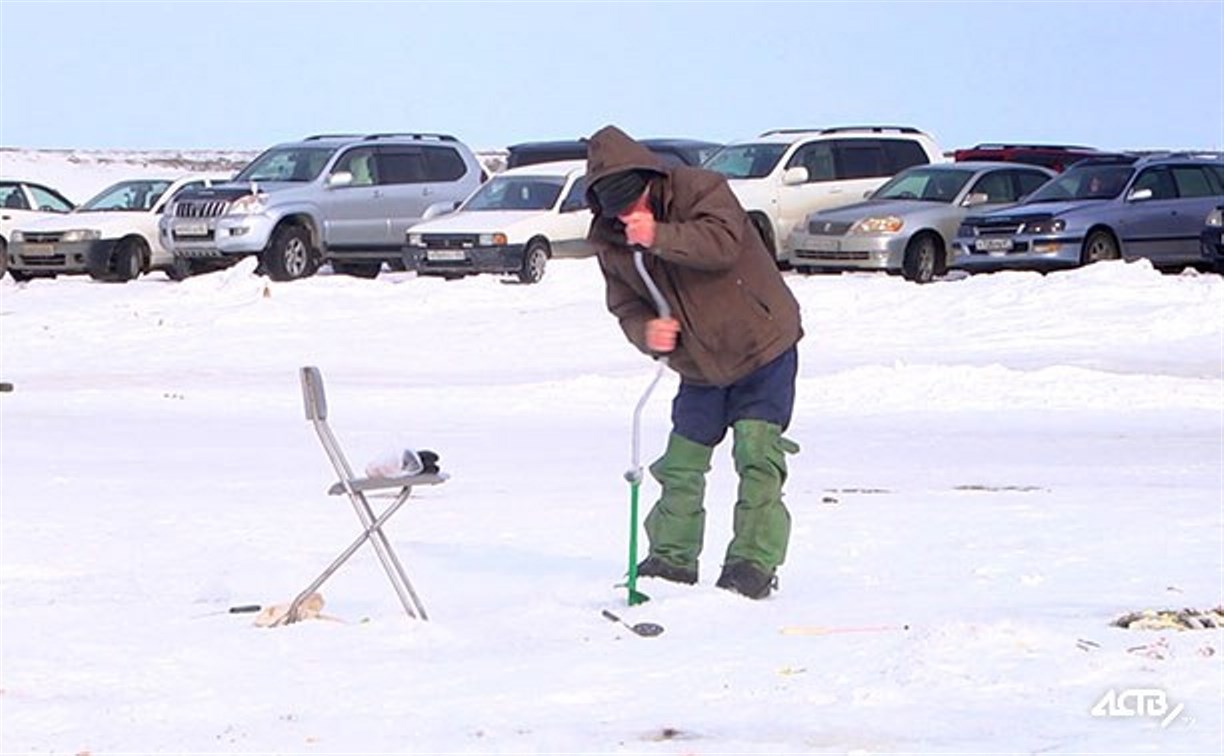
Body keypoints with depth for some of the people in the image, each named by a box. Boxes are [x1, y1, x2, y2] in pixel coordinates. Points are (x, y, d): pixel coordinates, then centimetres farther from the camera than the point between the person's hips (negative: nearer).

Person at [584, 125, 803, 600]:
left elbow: (724, 244, -33)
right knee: (681, 462, 5)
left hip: (762, 345, -5)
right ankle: (672, 560, 18)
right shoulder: (609, 242, -3)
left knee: (757, 453, -13)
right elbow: (625, 305, 0)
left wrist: (659, 236, -40)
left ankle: (753, 562, -9)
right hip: (700, 365, 5)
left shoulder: (700, 190, -18)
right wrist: (645, 331, -22)